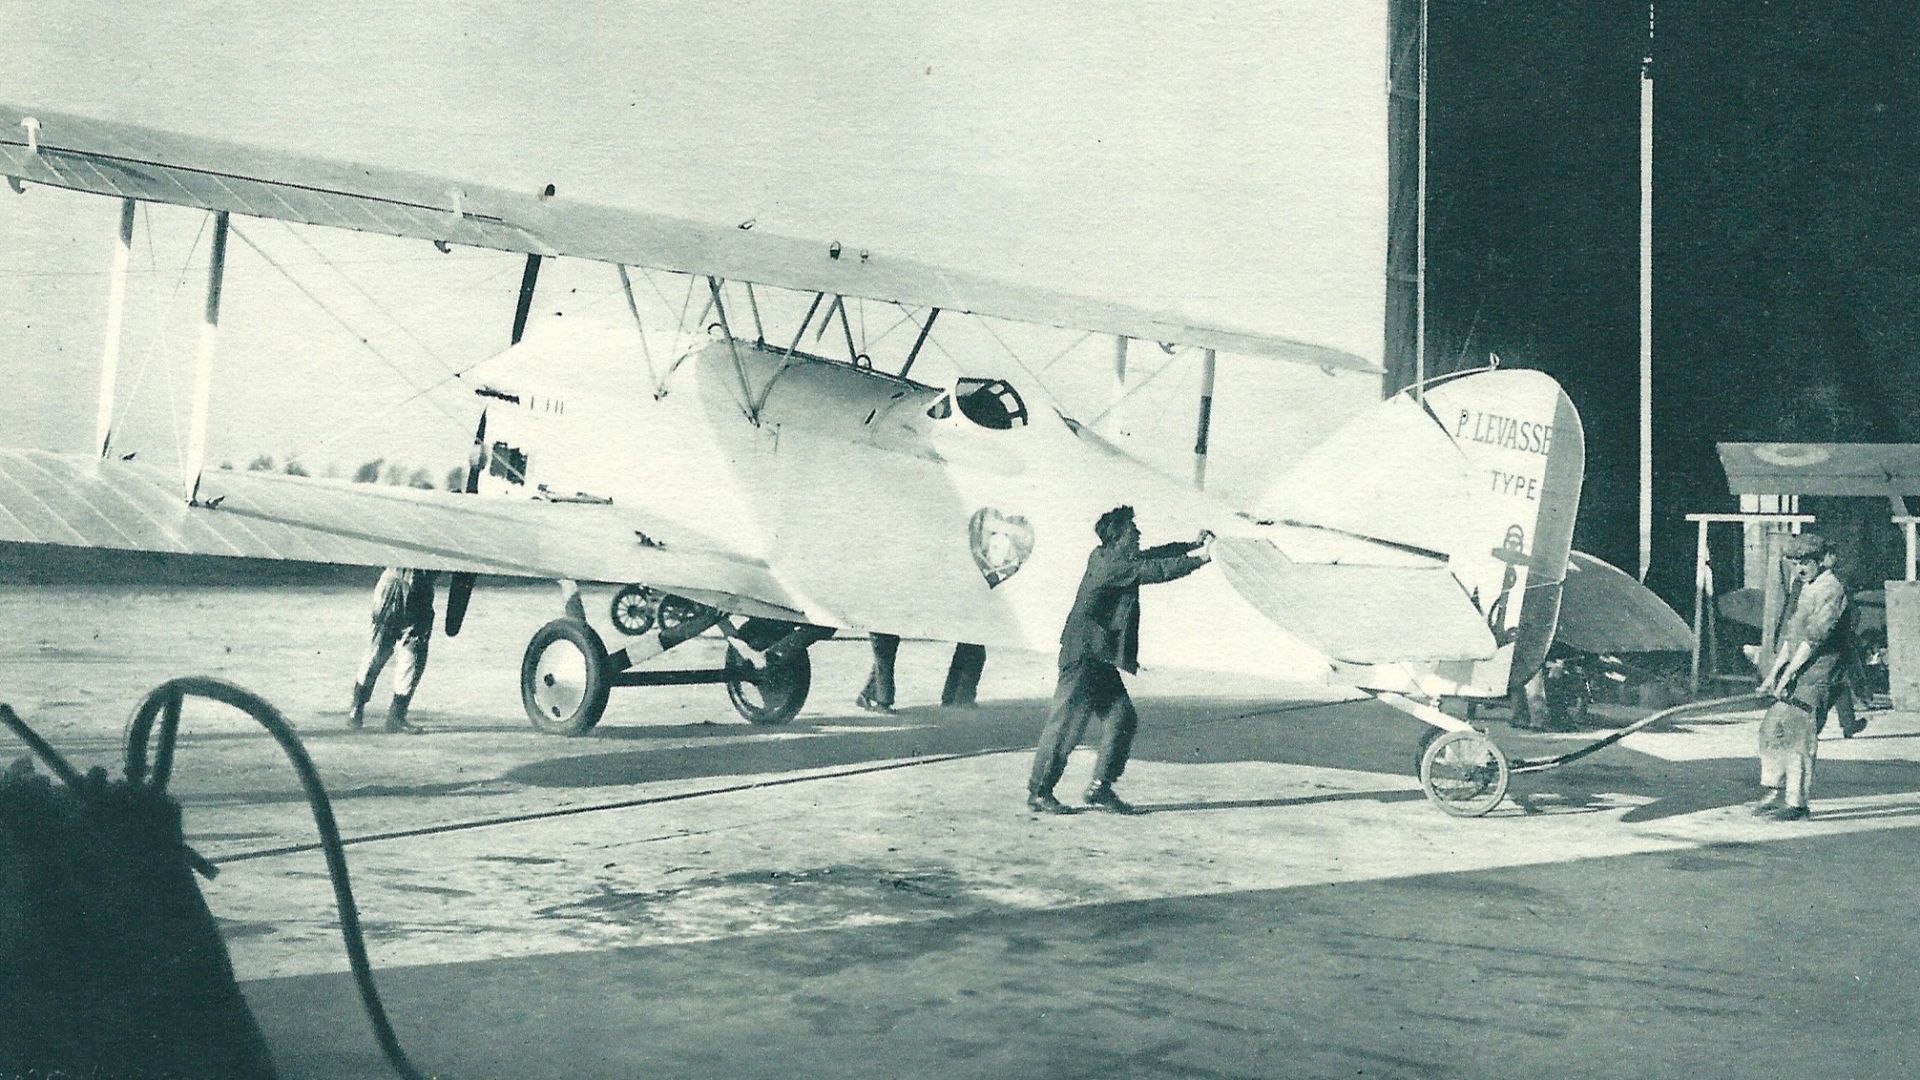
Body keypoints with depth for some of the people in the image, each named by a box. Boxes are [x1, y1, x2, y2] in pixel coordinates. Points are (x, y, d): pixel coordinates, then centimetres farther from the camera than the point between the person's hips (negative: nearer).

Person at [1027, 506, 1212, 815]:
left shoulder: (1120, 560, 12)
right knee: (1066, 722, -7)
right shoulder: (1109, 564, -16)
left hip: (1101, 659, 10)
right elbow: (1155, 570, -20)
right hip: (1083, 656, -10)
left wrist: (1193, 545, 13)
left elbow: (1154, 556, 23)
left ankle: (1100, 789, 12)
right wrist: (1199, 559, -14)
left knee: (1123, 718, 6)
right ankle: (1039, 792, 0)